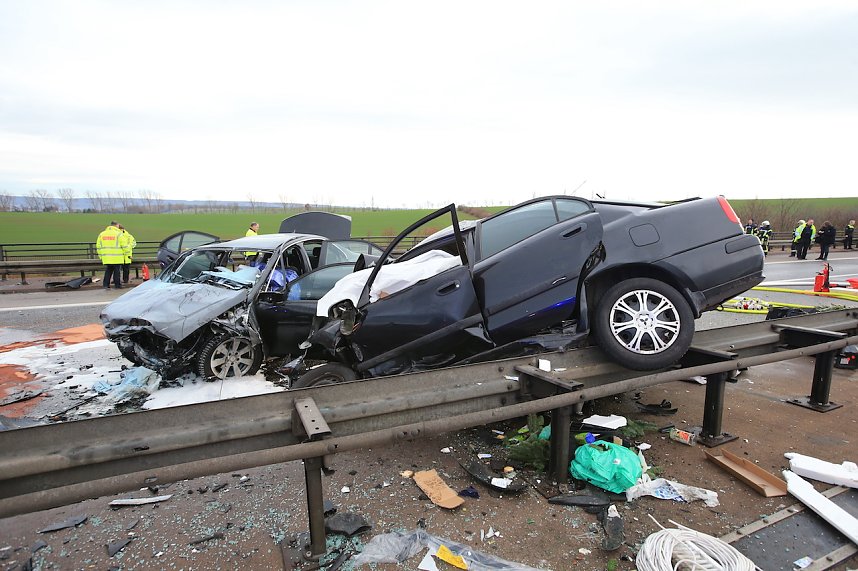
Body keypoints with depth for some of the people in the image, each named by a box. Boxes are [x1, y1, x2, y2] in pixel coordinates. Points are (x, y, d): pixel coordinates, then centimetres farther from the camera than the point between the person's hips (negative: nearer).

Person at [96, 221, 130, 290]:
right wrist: (128, 253, 1)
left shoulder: (101, 234, 12)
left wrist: (101, 256, 20)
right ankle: (117, 285, 5)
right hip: (117, 258, -5)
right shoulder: (119, 234, -7)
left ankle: (106, 284, 8)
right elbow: (125, 246, -9)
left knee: (108, 271, 13)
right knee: (117, 271, 2)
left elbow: (98, 246, 14)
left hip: (106, 258, 5)